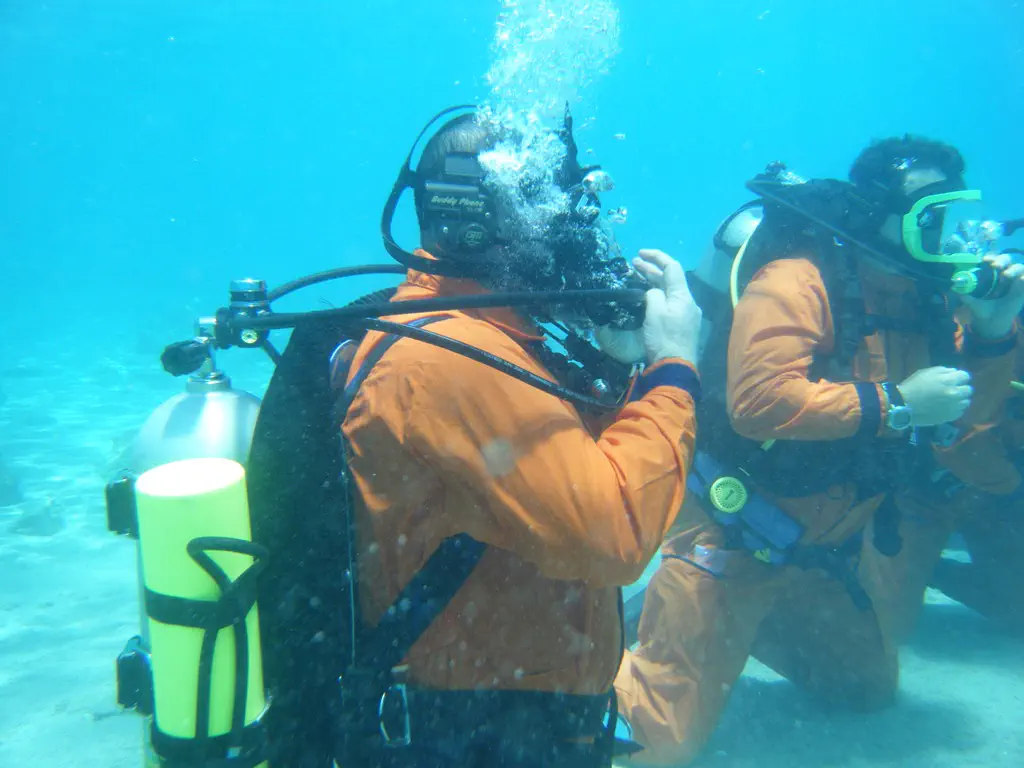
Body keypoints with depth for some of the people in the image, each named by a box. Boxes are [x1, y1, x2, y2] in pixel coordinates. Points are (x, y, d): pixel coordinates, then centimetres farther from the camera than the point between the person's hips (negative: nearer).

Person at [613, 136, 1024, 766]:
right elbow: (759, 400, -36)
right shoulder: (799, 280, -21)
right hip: (734, 541, -8)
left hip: (830, 550, 8)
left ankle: (743, 624, 41)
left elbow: (954, 435, 7)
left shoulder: (922, 301, 2)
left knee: (870, 690, 29)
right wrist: (894, 405, -27)